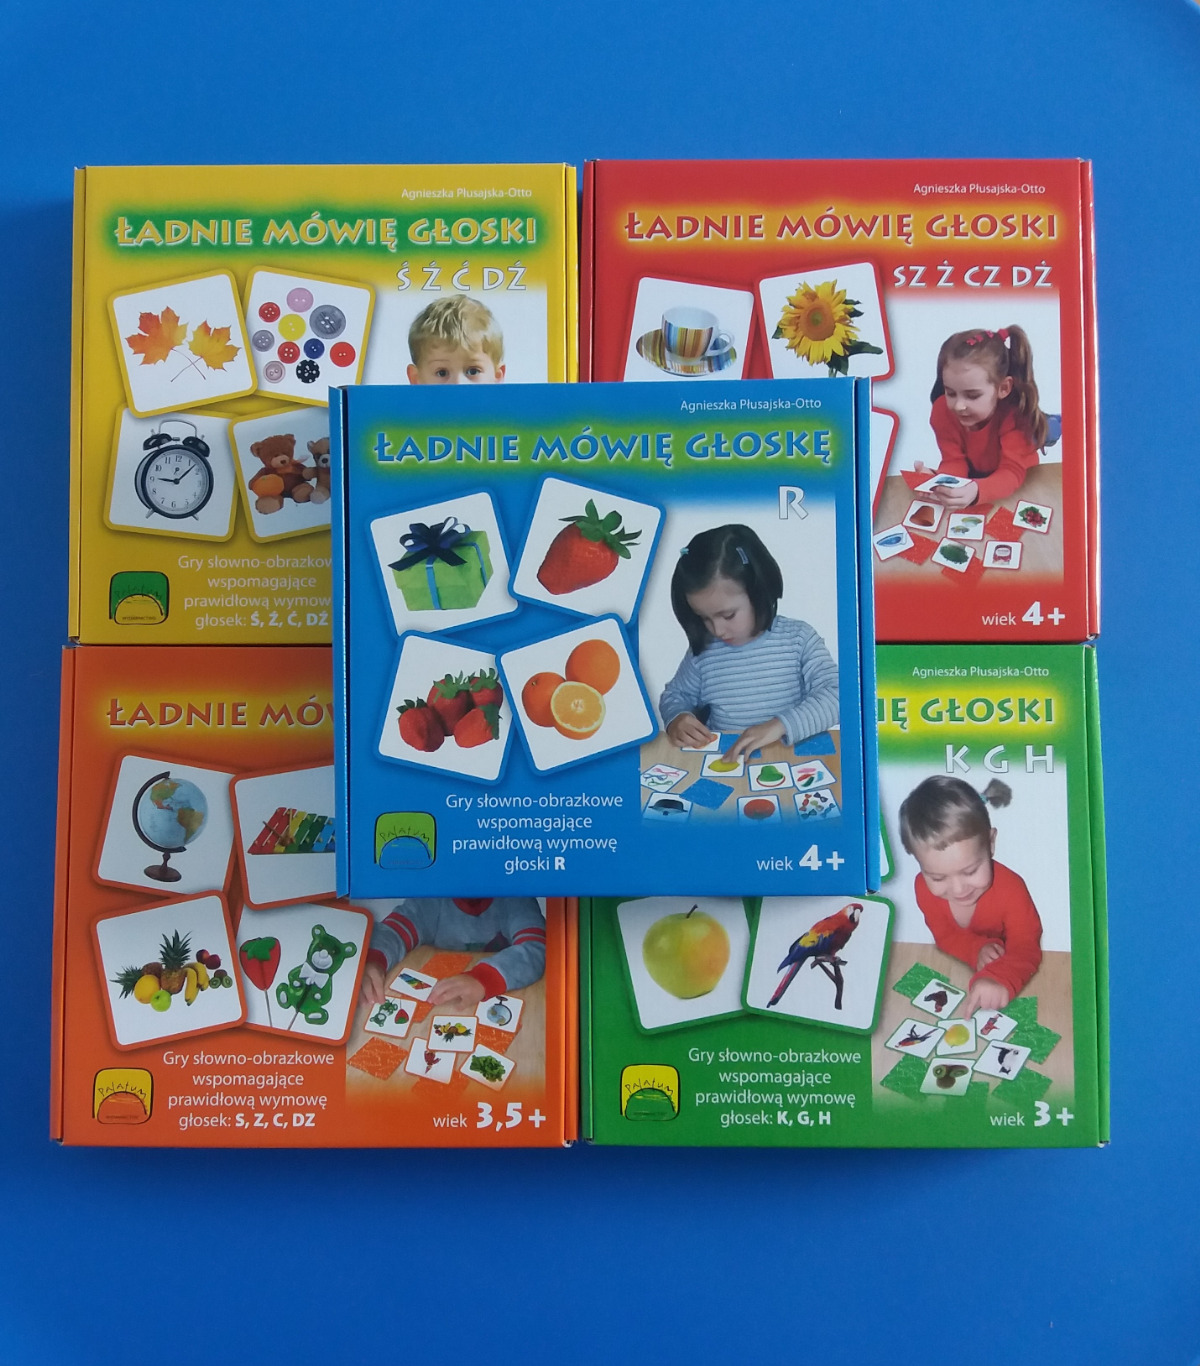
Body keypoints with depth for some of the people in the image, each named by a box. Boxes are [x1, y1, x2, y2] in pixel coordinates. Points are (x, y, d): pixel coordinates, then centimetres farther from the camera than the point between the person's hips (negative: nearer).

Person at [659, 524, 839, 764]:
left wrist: (780, 725, -27)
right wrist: (676, 718, -6)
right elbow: (674, 695, 16)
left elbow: (835, 695, -14)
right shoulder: (702, 650, 2)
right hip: (720, 764, 2)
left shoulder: (798, 639, -5)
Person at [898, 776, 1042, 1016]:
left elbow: (1026, 949, -29)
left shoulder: (1010, 889, -28)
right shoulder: (924, 887, -20)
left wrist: (999, 979, -49)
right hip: (954, 970, 3)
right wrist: (976, 949, -29)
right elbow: (945, 937, -8)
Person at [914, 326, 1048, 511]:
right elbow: (955, 461, -18)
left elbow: (1013, 472, -36)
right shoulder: (943, 410, -21)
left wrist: (976, 491, -59)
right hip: (971, 477, 3)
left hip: (1017, 488, -3)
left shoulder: (1015, 413, -30)